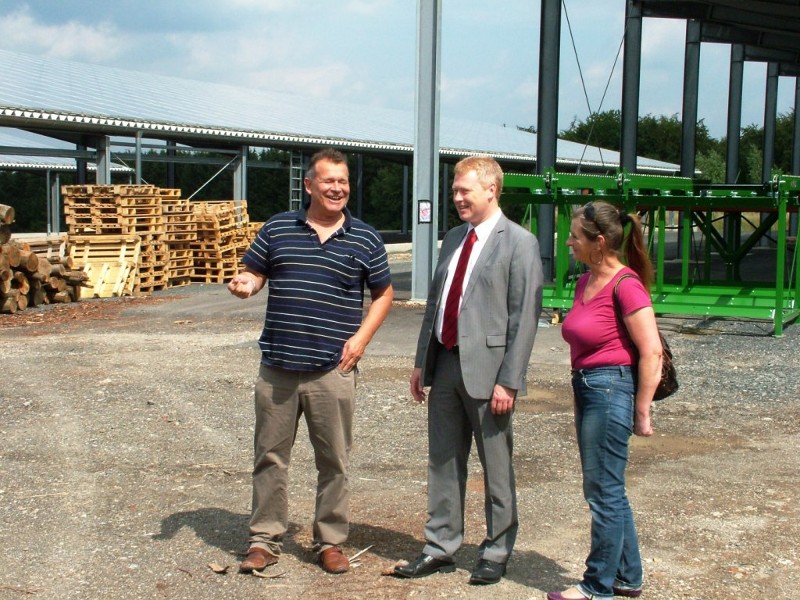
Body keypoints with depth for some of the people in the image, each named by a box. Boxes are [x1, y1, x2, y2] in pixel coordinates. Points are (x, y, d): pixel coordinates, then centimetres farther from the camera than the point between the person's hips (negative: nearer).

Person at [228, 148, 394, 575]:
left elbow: (383, 293, 11)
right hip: (278, 367, 1)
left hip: (332, 370, -1)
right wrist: (244, 285, -14)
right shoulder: (277, 228, 6)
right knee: (270, 456, 7)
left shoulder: (365, 238, 4)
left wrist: (361, 337, -2)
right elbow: (253, 274, 11)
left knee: (334, 460, 6)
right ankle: (265, 540, 20)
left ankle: (331, 542, 20)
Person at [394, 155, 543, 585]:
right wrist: (421, 361, 14)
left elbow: (525, 317, -13)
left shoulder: (518, 243, -9)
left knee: (496, 466, 6)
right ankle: (440, 548, 23)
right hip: (445, 363, 7)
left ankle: (496, 552, 21)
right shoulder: (452, 239, 13)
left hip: (486, 369, -7)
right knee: (443, 462, 12)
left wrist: (508, 381, -17)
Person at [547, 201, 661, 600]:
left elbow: (651, 351, -18)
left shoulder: (625, 284, -16)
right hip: (587, 388, 10)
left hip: (612, 389, -10)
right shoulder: (585, 282, 10)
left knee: (603, 492, 1)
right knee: (607, 491, 17)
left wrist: (641, 412, -15)